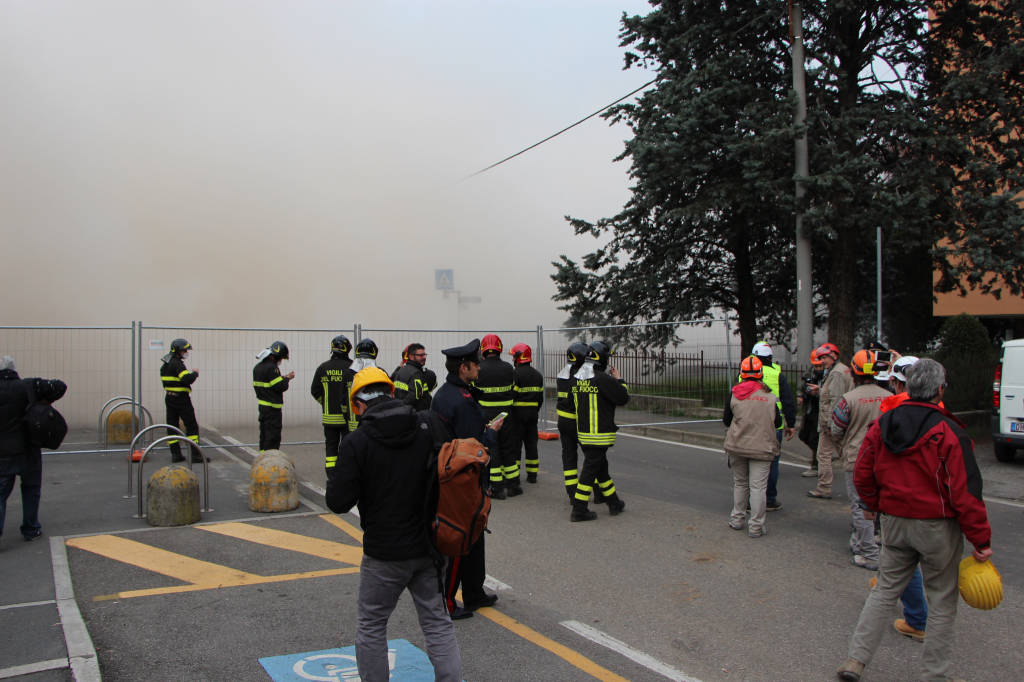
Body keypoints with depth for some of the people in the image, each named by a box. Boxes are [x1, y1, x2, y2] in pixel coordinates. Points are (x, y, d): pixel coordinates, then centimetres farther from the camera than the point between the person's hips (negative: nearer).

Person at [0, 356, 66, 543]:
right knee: (31, 490, 13)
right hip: (26, 450, -1)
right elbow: (60, 386, -15)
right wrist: (45, 401, -1)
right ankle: (30, 530, 18)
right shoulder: (27, 386, -8)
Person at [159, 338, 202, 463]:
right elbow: (187, 379, -28)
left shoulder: (165, 364, 13)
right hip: (181, 398, -9)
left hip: (169, 397, 9)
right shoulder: (177, 363, -17)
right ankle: (195, 454, -7)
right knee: (192, 426, -4)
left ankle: (175, 454, 12)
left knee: (172, 425, 10)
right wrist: (195, 373, -10)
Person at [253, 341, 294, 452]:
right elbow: (281, 387, -19)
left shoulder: (258, 367, 12)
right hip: (272, 408, -9)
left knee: (264, 434, 17)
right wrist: (287, 378, -1)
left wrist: (283, 378, 10)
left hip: (262, 405, 10)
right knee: (273, 436, -5)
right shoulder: (271, 368, -19)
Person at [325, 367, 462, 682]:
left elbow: (339, 502, -14)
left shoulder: (356, 443, -16)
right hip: (429, 548, 4)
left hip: (384, 554, -3)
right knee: (438, 624, 15)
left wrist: (333, 477, 4)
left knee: (371, 626, 17)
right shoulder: (428, 429, -5)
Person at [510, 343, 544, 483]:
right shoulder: (538, 375, 10)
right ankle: (532, 474, 14)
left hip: (517, 413, -6)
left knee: (514, 444, 0)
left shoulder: (516, 374, -14)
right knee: (531, 443, 11)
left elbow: (511, 396, -17)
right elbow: (540, 397, 13)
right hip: (533, 413, 6)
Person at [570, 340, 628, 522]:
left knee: (601, 468, 19)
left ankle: (614, 503, 32)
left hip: (582, 431, 8)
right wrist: (618, 380, 4)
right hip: (598, 434, -8)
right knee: (591, 470, -1)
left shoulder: (577, 377, 7)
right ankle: (579, 510, 3)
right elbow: (623, 398, -11)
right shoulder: (602, 379, -19)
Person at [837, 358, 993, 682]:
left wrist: (877, 506, 23)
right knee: (942, 601, 12)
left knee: (885, 589, 14)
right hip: (938, 527, -4)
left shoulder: (881, 426, -2)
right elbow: (965, 492, -16)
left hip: (894, 522, 4)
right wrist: (981, 538, -8)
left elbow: (862, 477, 6)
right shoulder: (949, 433, -17)